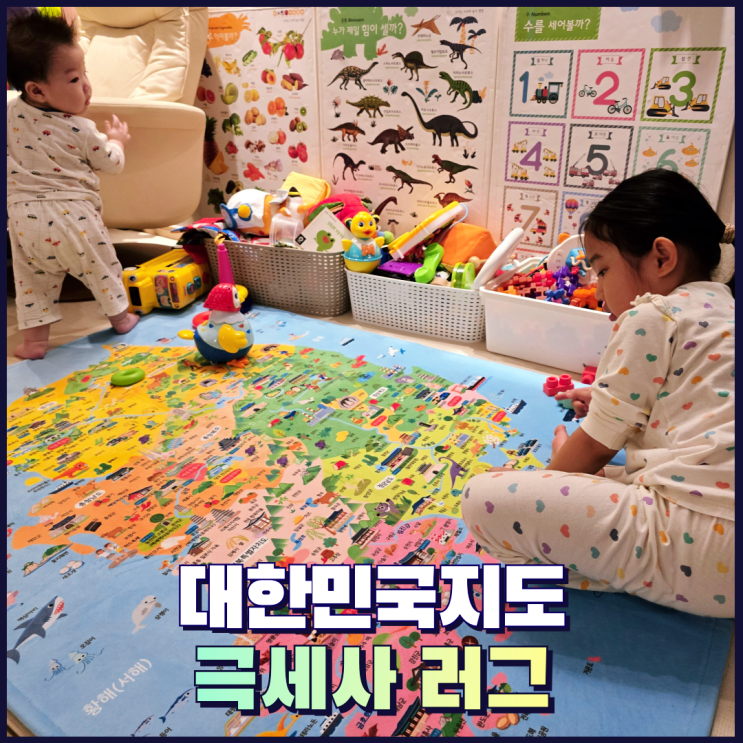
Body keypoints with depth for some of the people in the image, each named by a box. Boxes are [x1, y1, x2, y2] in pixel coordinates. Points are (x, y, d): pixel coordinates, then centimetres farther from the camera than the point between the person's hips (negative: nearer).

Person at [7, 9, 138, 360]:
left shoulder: (11, 113, 1)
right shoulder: (82, 131, -11)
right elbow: (112, 163, 4)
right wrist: (117, 139, 25)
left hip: (24, 217, 4)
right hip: (72, 217, -3)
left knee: (32, 278, 14)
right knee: (101, 267, 17)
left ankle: (34, 339, 16)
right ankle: (119, 316, 32)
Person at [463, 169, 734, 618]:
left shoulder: (651, 317, -8)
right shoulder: (724, 312, 18)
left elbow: (595, 446, -4)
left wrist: (559, 465, 15)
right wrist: (611, 403, 26)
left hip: (696, 542, -10)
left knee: (483, 498, -16)